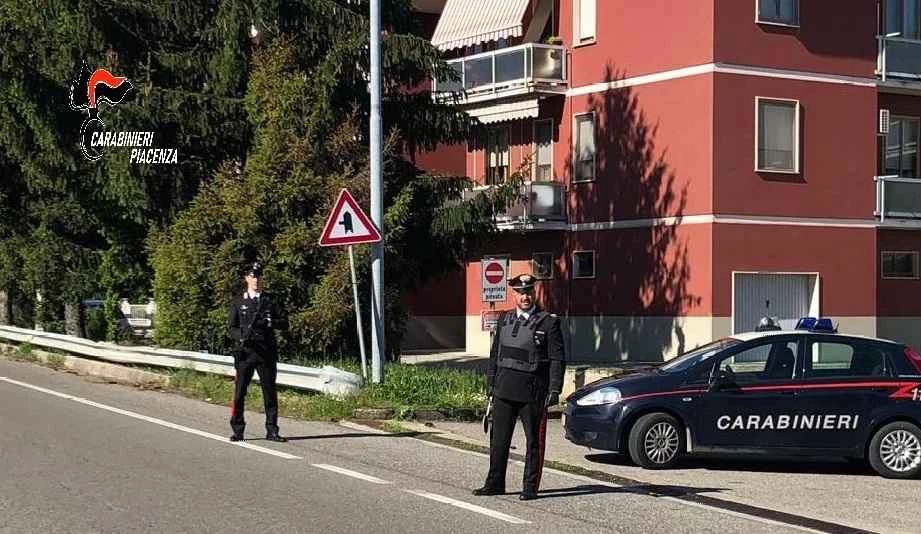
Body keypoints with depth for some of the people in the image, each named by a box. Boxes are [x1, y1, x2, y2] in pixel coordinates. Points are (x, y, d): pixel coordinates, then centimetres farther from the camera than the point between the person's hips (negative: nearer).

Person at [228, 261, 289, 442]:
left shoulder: (270, 300, 12)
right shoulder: (238, 302, 9)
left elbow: (284, 323, 9)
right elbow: (232, 328, 7)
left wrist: (270, 322, -10)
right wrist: (241, 337, -14)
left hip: (267, 352, 1)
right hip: (245, 352, -1)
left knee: (270, 392, 3)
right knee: (239, 392, -4)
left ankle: (272, 431, 10)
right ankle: (237, 430, 4)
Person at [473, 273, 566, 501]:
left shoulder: (548, 322, -4)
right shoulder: (504, 320, 12)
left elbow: (557, 359, -5)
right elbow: (494, 355, 18)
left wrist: (554, 390, -11)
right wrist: (491, 384, 13)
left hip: (533, 392, -5)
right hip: (504, 389, 5)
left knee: (534, 441, 2)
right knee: (499, 439, 9)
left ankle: (530, 487, 9)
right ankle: (495, 483, 18)